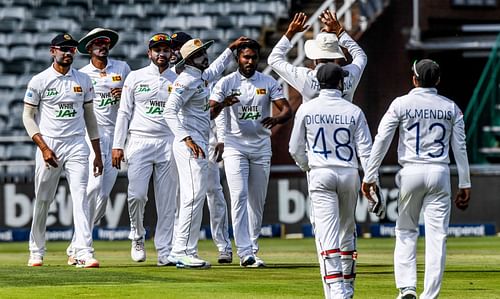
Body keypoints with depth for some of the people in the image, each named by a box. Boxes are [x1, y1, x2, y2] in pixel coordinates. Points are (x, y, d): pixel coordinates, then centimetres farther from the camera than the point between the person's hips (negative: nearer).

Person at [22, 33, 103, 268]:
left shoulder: (83, 81, 10)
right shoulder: (39, 81, 0)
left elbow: (89, 117, 15)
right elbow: (28, 116, -1)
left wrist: (97, 154, 12)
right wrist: (43, 147, -12)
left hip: (77, 145, 2)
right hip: (48, 145, -2)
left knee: (80, 197, -11)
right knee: (42, 201, 5)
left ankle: (83, 253, -19)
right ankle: (37, 251, 21)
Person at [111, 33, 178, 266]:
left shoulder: (178, 81, 11)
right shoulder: (135, 77, 6)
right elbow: (124, 112, 4)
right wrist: (118, 145, -3)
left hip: (168, 143, 2)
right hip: (139, 141, -2)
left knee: (167, 200, -1)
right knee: (137, 194, -14)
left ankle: (164, 251, 2)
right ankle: (137, 236, 12)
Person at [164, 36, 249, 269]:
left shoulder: (201, 77, 16)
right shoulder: (187, 80, -14)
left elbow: (214, 70, 41)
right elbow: (170, 111, -24)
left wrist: (231, 49, 39)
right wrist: (186, 138, -34)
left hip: (198, 143, 11)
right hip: (190, 144, -11)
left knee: (192, 197, 10)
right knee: (195, 196, -15)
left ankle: (184, 253, 11)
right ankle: (184, 252, -18)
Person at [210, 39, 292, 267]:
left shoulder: (268, 83, 5)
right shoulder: (226, 83, -1)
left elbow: (287, 110, -3)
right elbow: (209, 113, -10)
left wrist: (276, 119, -26)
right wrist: (222, 103, -32)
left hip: (261, 147, 3)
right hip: (235, 147, -3)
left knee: (258, 200, 7)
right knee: (239, 196, -14)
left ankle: (252, 247, 19)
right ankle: (245, 252, -18)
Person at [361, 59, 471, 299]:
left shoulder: (401, 104, 0)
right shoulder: (451, 108, 6)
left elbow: (382, 140, -4)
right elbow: (460, 148, 7)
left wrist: (369, 176, -1)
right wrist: (465, 184, 11)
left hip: (411, 172, -1)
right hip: (440, 172, 1)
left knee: (406, 231, 12)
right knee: (437, 236, 1)